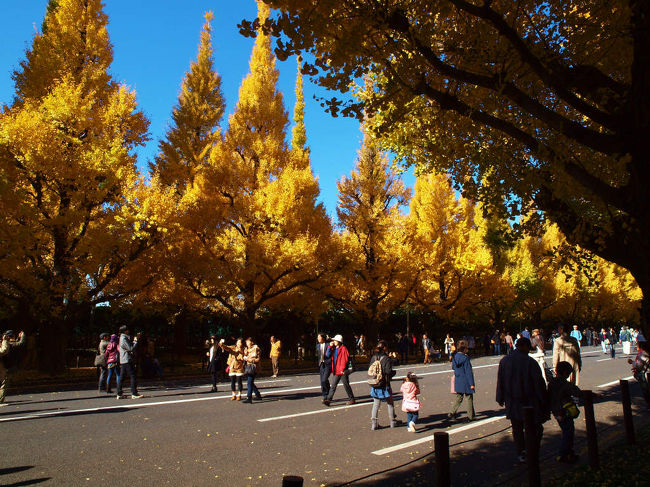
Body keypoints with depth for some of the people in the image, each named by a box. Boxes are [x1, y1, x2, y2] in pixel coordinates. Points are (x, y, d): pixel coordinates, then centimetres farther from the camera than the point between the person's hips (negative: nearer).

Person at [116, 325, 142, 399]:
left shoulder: (123, 338, 18)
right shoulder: (124, 339, -13)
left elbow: (130, 345, 21)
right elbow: (131, 348, -18)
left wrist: (134, 341, 13)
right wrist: (135, 341, -8)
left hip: (123, 361, 10)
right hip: (127, 360, -10)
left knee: (121, 377, 9)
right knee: (133, 377, -8)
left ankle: (119, 394, 11)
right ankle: (134, 394, -8)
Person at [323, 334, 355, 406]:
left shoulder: (343, 348, -11)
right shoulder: (334, 349, 13)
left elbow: (345, 359, -15)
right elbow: (328, 355, 6)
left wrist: (342, 369, -18)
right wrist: (330, 347, -2)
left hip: (342, 371, -7)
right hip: (336, 371, 7)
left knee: (346, 385, 4)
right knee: (333, 386, 3)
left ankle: (351, 399, 17)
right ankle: (328, 400, 2)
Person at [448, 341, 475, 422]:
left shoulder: (455, 357, 1)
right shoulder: (465, 358, -19)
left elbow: (453, 367, 14)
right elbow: (469, 371, -18)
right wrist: (472, 383, -15)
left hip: (458, 382, 6)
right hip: (466, 382, -6)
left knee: (458, 398, 16)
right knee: (469, 399, 7)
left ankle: (452, 413, 8)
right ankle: (470, 417, 14)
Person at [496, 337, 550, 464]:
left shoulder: (504, 361, 1)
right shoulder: (530, 362, -14)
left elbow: (500, 381, 7)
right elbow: (539, 383, -10)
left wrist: (500, 398, 17)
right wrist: (543, 401, -2)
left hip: (512, 402, 4)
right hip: (529, 401, -4)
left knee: (517, 428, 15)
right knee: (536, 427, 11)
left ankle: (520, 453, 18)